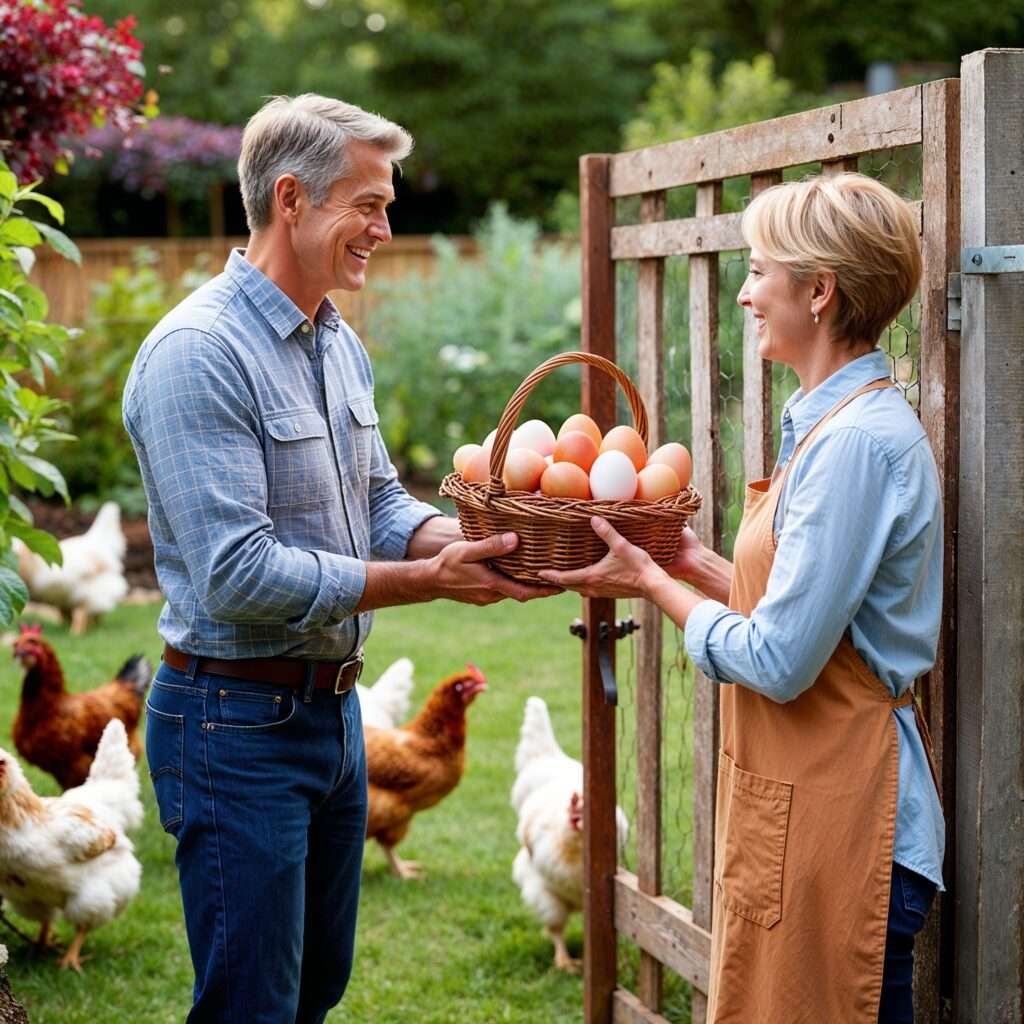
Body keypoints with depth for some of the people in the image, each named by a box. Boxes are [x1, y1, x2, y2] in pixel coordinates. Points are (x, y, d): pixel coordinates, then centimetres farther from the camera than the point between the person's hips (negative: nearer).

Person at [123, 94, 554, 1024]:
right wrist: (430, 580, -23)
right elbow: (236, 576, -26)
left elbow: (380, 502, 14)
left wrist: (471, 539, -8)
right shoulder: (198, 353, -20)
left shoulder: (338, 344, 10)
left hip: (332, 706, 9)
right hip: (237, 724, -9)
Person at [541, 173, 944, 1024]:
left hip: (835, 818, -10)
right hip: (802, 800, 10)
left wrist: (655, 585, -7)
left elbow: (779, 662, -20)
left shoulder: (858, 442, -20)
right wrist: (700, 566, 13)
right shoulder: (836, 421, 11)